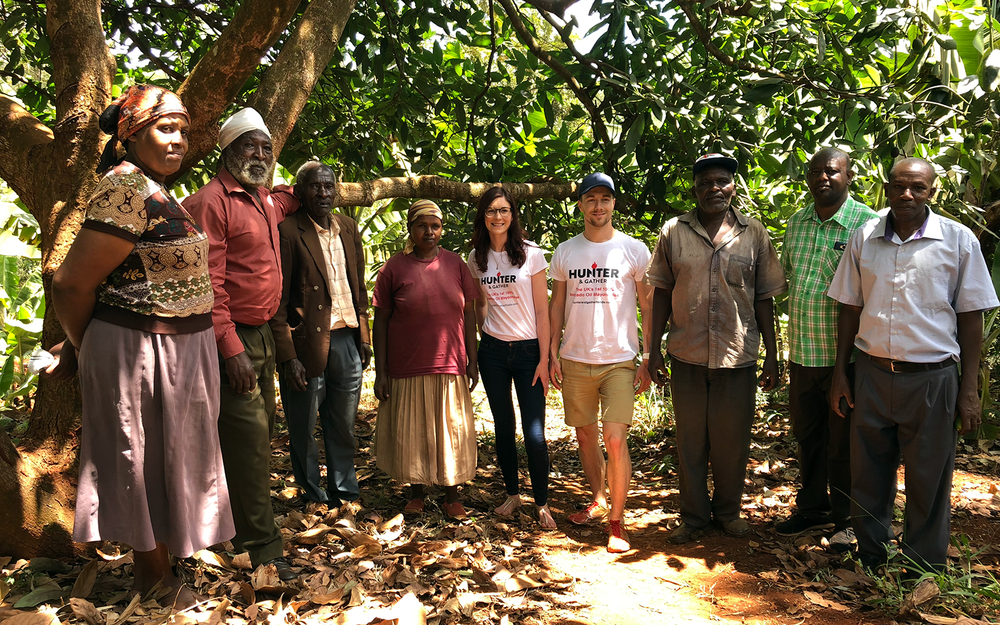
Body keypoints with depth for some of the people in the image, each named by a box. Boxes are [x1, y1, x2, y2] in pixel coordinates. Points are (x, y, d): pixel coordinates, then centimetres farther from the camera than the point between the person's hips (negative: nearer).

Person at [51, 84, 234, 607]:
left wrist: (80, 346, 13)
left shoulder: (155, 190, 12)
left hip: (174, 349, 9)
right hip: (139, 349, -9)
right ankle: (157, 581, 23)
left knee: (164, 459, 19)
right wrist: (81, 349, -3)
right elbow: (72, 284, -19)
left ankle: (157, 569, 36)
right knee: (147, 461, 5)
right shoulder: (128, 189, -19)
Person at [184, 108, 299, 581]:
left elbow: (291, 199, 43)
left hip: (263, 336, 9)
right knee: (248, 439, -8)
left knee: (260, 432, 14)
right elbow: (208, 282, -18)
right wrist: (231, 350, -22)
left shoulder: (268, 201, 14)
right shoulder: (212, 201, -11)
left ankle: (244, 529, 28)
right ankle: (264, 550, -1)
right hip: (234, 339, -9)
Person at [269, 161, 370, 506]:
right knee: (304, 430, 9)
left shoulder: (348, 227, 10)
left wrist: (364, 337, 12)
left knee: (343, 426, 16)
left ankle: (345, 494, 31)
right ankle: (314, 500, 26)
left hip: (347, 339, 5)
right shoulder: (287, 232, -9)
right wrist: (287, 356, -15)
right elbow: (278, 299, -11)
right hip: (308, 344, -5)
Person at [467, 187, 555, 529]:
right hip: (493, 350, 3)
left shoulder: (531, 254, -6)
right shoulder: (477, 258, 5)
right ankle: (512, 494, 25)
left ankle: (542, 504, 9)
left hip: (528, 349, -3)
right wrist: (485, 337, 8)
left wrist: (544, 359, -9)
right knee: (503, 427, 10)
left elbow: (542, 311, -6)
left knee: (534, 432, -6)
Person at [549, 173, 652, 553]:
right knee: (585, 434, 13)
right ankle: (598, 500, 32)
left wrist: (647, 359, -4)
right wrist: (553, 354, 6)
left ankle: (616, 521, 3)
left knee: (615, 439, -10)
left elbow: (648, 307, 2)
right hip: (574, 360, 3)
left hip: (620, 360, -3)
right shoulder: (564, 252, 7)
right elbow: (557, 304, 12)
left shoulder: (634, 250, -1)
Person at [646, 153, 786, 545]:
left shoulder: (755, 235, 3)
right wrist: (655, 348, 2)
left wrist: (772, 356, 3)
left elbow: (765, 298, 5)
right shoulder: (673, 232, 2)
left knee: (733, 441, 10)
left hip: (738, 356, 0)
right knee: (690, 441, 10)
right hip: (686, 356, 0)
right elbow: (661, 292, 5)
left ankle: (728, 510, 31)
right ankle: (693, 516, 25)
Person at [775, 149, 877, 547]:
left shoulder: (867, 224, -9)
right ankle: (812, 509, 35)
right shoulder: (796, 223, 9)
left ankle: (846, 518, 25)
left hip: (845, 355, -5)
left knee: (843, 441, 7)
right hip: (802, 354, 6)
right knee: (806, 434, 17)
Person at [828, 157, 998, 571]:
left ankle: (925, 572, 25)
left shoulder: (958, 240, -2)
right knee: (868, 474, 11)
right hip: (872, 374, 2)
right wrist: (840, 373, 8)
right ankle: (869, 560, 29)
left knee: (928, 480, 8)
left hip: (931, 378, -2)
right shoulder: (863, 239, 4)